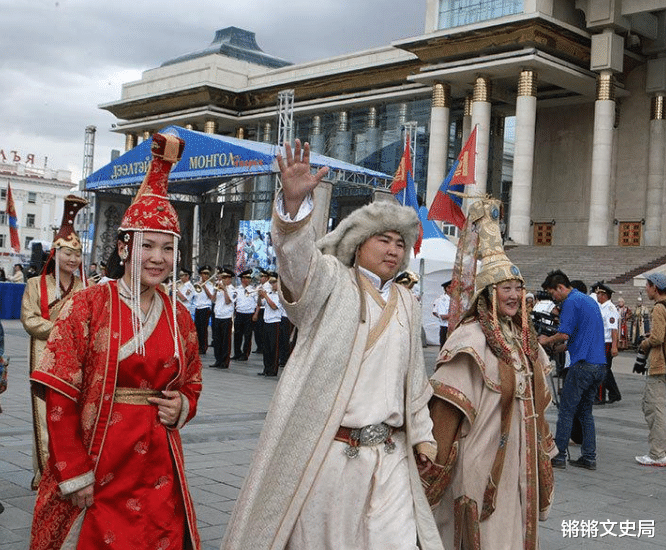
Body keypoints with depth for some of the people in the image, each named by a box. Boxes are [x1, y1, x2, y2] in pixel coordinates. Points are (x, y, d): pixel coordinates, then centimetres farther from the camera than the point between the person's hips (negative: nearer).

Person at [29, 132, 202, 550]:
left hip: (158, 472, 4)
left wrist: (182, 407, -4)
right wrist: (74, 473, -13)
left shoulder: (179, 316, 6)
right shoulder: (89, 305, -7)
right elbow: (61, 394, -9)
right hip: (94, 474, -3)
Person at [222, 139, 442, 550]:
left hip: (389, 455, 5)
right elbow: (298, 256, -24)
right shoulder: (332, 282, -2)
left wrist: (421, 435, 21)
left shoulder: (407, 304, 15)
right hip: (326, 451, -5)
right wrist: (295, 201, -41)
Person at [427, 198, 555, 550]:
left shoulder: (525, 338, 10)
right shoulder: (470, 339, -14)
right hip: (483, 454, -7)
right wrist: (437, 465, -18)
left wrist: (542, 451, 22)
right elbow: (449, 406, -16)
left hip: (519, 454, 7)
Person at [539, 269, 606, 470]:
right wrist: (558, 345, 22)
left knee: (566, 411, -2)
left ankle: (559, 455, 1)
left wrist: (547, 340, 4)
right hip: (600, 364, 9)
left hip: (583, 364, -9)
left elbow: (564, 334, -16)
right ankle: (589, 457, 13)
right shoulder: (590, 300, 20)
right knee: (585, 411, 14)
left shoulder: (571, 302, -9)